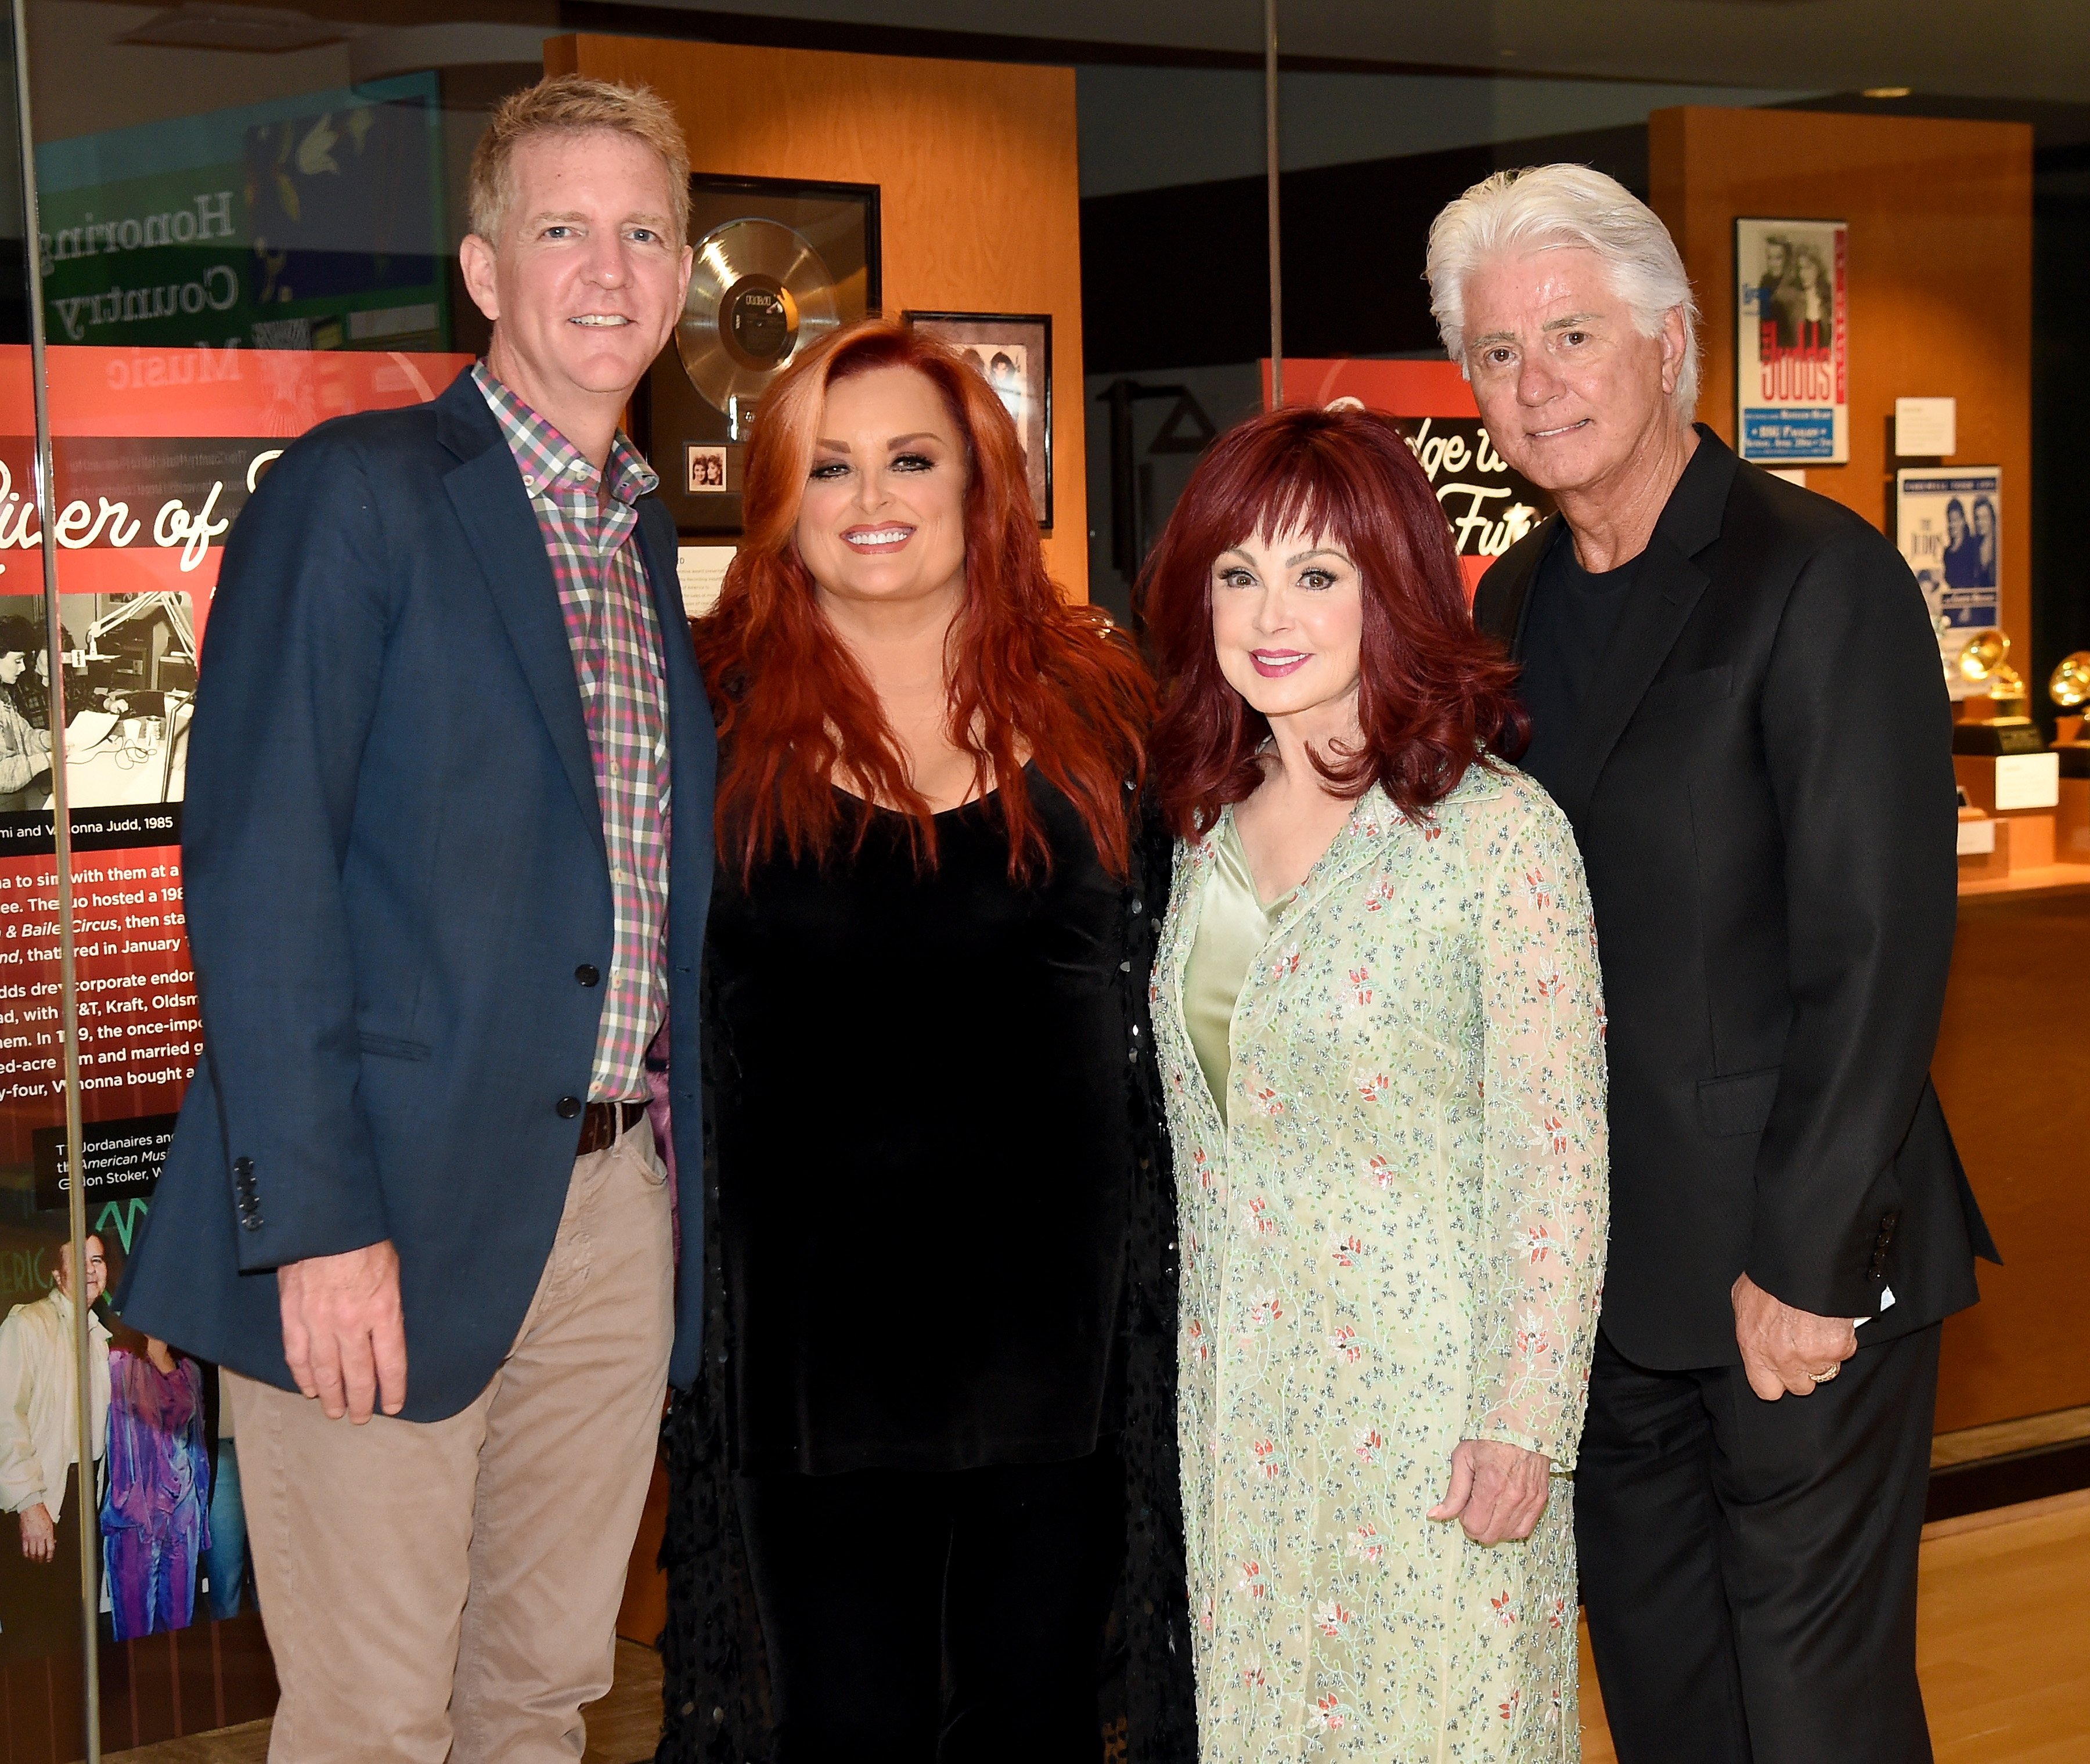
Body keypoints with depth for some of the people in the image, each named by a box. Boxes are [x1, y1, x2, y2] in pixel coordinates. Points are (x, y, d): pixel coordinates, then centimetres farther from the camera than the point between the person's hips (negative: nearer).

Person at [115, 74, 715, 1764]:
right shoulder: (352, 496, -6)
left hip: (617, 1210, 6)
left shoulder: (662, 541, 15)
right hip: (396, 1212, -6)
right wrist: (313, 1220, -18)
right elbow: (255, 873, -13)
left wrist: (689, 1176, 12)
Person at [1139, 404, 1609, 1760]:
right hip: (1235, 1393, 6)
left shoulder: (1497, 833, -14)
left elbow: (1557, 1162, -13)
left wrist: (1523, 1423, -15)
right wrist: (1189, 1366, 13)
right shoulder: (1211, 825, 5)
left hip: (1427, 1395, -6)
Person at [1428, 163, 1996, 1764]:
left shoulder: (1821, 576, -12)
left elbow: (1878, 948, -16)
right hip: (1604, 1269, 7)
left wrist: (1806, 1261, -18)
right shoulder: (1514, 603, 10)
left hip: (1798, 1267, -7)